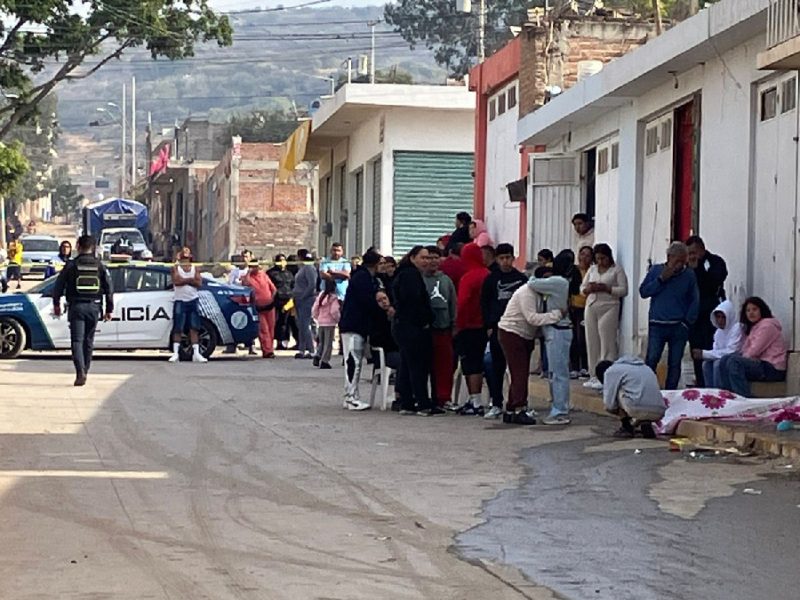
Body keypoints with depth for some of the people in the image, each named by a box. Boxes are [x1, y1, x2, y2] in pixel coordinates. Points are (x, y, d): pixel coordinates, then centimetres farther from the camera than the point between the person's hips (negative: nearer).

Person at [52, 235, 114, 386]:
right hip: (94, 307, 3)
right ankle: (85, 371, 23)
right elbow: (109, 289, 3)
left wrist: (56, 305, 15)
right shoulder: (100, 266, 4)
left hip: (76, 307, -3)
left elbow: (58, 287, 2)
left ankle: (80, 372, -21)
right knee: (88, 341, 15)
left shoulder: (71, 266, -2)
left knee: (77, 340, -4)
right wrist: (109, 309, 10)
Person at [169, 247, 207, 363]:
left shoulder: (195, 269, 10)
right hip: (180, 301, -2)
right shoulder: (176, 268, 4)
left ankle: (196, 353, 0)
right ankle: (175, 353, -4)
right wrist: (190, 280, -9)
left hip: (193, 300, 2)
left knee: (194, 328, 0)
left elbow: (199, 283, -4)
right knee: (178, 329, -5)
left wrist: (184, 280, -12)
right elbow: (176, 281, -13)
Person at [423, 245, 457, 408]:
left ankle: (443, 398, 8)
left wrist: (454, 325, 10)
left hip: (444, 329, 3)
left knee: (444, 365, 2)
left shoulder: (446, 280, 13)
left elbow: (453, 304, 17)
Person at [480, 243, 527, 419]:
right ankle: (496, 404, 7)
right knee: (496, 366, 2)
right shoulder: (491, 279, 7)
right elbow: (484, 304, 7)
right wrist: (489, 326, -2)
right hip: (496, 329, 1)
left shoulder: (521, 279, 4)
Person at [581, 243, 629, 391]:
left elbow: (623, 290, -6)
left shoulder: (617, 270, 1)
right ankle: (594, 376, 8)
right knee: (592, 343, 3)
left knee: (607, 343, -9)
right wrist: (589, 288, -6)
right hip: (591, 307, 5)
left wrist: (606, 288, -16)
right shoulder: (592, 269, 16)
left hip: (608, 308, -5)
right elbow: (582, 287, 17)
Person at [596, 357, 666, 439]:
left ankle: (626, 428, 15)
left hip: (638, 410, -7)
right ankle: (646, 424, 11)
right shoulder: (645, 368, 31)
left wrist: (620, 412, 27)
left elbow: (609, 404, 8)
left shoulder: (611, 371, 11)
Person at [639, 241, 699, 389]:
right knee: (651, 360, -8)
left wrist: (687, 322, -2)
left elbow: (695, 301, 7)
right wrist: (661, 279, -11)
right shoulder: (656, 270, 4)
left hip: (679, 327, 1)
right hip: (657, 325, -1)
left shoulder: (689, 275, 4)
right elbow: (643, 292, -1)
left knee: (675, 363, 4)